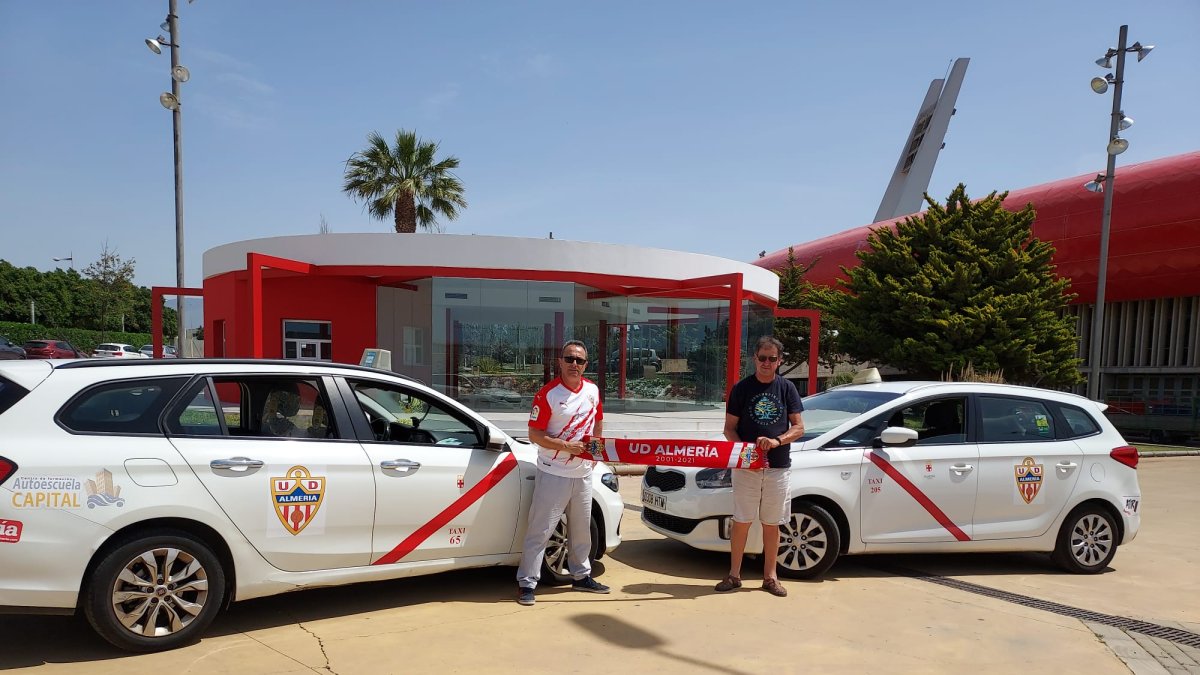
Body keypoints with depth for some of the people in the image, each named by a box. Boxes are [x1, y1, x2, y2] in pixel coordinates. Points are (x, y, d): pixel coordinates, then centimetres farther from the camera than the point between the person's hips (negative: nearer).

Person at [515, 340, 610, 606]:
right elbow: (535, 434, -14)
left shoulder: (593, 391, 4)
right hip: (553, 474, -6)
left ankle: (581, 576, 35)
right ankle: (526, 583, 6)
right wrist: (567, 446, -22)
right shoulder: (547, 394, -14)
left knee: (581, 529, 18)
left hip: (583, 473, 6)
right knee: (540, 530, -4)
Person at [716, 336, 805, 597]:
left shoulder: (787, 388, 5)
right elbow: (729, 428, 1)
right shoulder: (742, 388, 1)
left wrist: (777, 441, -15)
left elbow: (799, 427, 3)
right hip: (745, 466, -1)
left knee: (772, 523, 9)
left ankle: (770, 576, 20)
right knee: (741, 521, 2)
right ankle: (734, 574, 13)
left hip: (778, 466, 1)